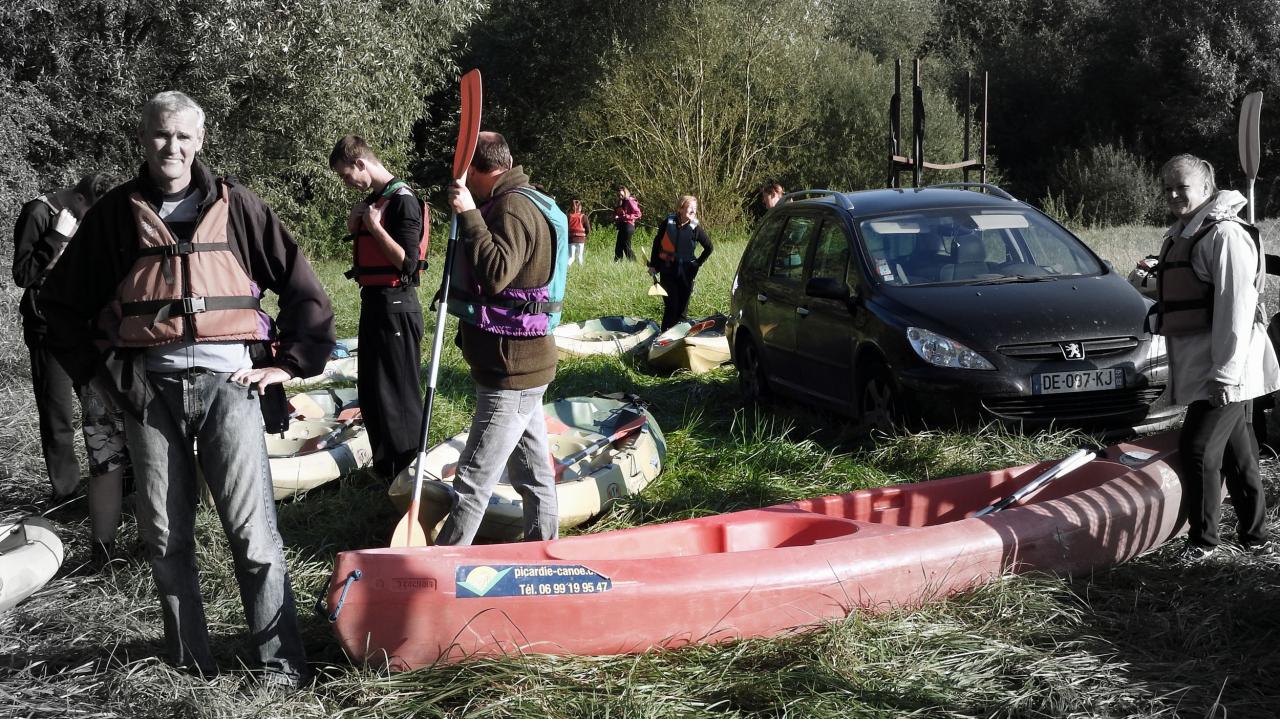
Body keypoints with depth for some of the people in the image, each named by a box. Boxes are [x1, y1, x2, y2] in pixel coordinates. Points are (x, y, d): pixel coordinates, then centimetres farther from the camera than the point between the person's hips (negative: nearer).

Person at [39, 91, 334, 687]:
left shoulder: (233, 206, 5)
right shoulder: (116, 213, 8)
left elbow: (303, 288, 7)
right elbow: (62, 301, 18)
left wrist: (288, 364, 3)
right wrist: (103, 365, 10)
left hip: (226, 381, -2)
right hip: (150, 388, 2)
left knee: (252, 529, -5)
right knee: (165, 535, 6)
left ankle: (282, 661, 2)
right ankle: (190, 664, 17)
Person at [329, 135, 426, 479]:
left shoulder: (402, 200, -16)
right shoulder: (373, 199, 13)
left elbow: (408, 261, -21)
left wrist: (374, 225, -17)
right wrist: (355, 226, 4)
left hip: (396, 306, -10)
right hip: (373, 303, 10)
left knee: (398, 394, -2)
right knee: (370, 392, 17)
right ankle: (383, 467, 29)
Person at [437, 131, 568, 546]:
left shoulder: (512, 206, -17)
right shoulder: (525, 202, 17)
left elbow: (495, 273, -31)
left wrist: (469, 215, -28)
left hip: (511, 369, -11)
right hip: (523, 364, 11)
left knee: (473, 481, -7)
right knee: (533, 474, 16)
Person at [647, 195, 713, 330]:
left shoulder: (695, 228, -3)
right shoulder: (668, 222, -4)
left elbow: (709, 248, 8)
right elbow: (657, 242, 6)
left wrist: (698, 263, 2)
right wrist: (653, 265, 5)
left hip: (686, 272, 1)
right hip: (667, 270, -1)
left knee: (683, 305, 6)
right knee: (671, 305, -4)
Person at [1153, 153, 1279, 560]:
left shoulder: (1224, 235, -16)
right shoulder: (1180, 236, 15)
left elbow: (1236, 308, -22)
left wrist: (1224, 372, -24)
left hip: (1224, 370, -10)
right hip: (1197, 368, 10)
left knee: (1199, 447, -9)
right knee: (1235, 450, 16)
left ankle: (1203, 538, 3)